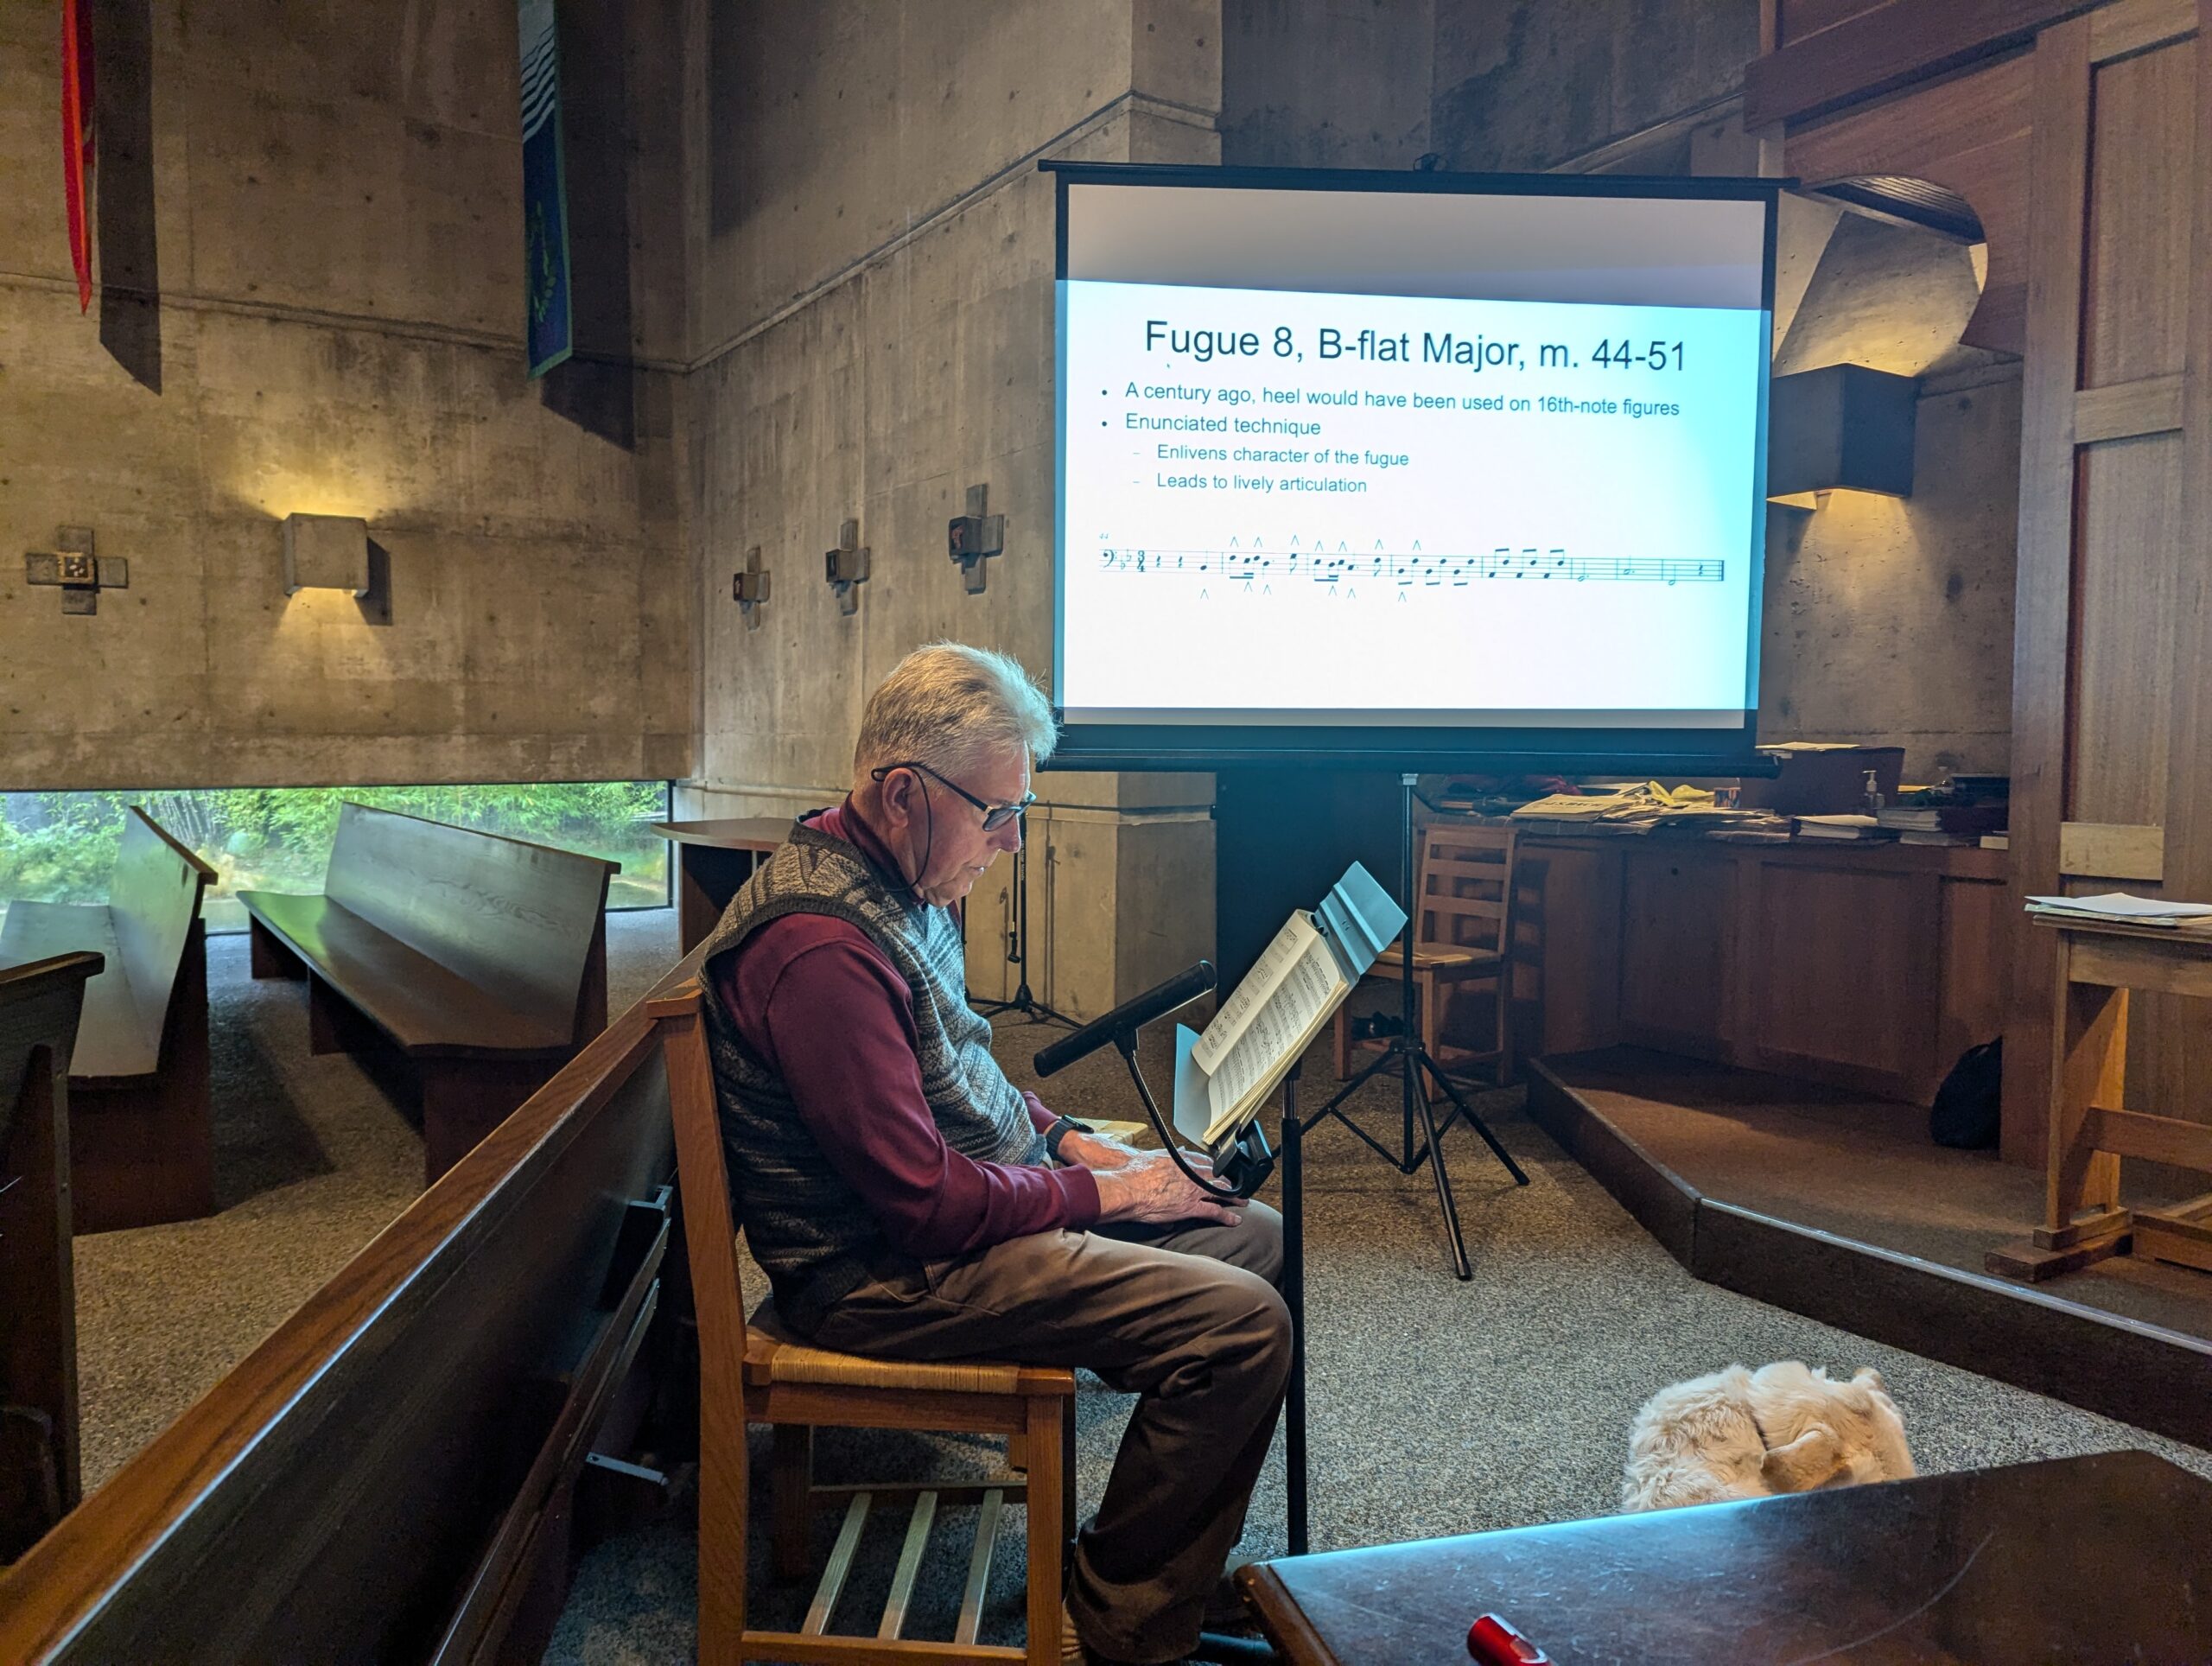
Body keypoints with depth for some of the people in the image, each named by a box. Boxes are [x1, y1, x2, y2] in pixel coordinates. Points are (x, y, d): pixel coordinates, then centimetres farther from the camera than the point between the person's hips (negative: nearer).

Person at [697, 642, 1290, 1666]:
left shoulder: (903, 886, 6)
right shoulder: (824, 945, -28)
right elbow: (926, 1201, -25)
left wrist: (1064, 1137, 6)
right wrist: (1100, 1192, -13)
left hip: (971, 1193, 11)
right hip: (888, 1272, -11)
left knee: (1251, 1235, 12)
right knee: (1241, 1322, -18)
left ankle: (1182, 1563, 24)